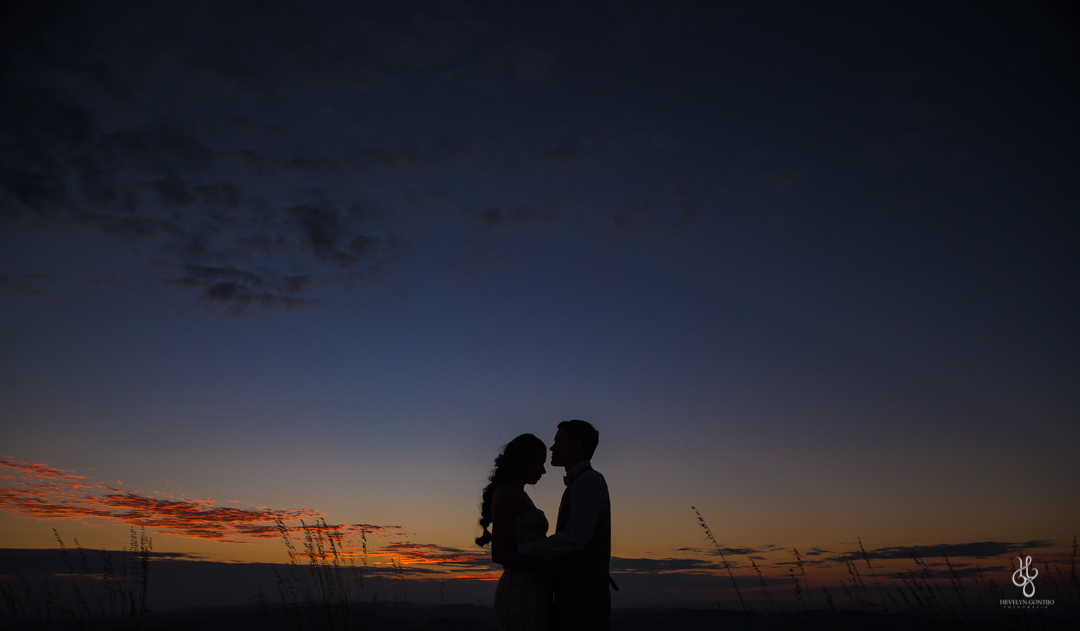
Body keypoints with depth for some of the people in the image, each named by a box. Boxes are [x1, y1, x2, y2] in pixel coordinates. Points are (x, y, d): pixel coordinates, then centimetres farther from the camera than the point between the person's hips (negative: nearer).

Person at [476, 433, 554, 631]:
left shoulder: (520, 496, 20)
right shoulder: (505, 494, -8)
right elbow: (499, 553, -17)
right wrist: (551, 567, -18)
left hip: (532, 592, 9)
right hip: (521, 593, -9)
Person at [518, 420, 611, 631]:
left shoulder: (589, 480, -10)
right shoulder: (579, 486, 21)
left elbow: (574, 540, -21)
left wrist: (520, 550, -11)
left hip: (581, 598, -10)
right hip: (577, 597, 10)